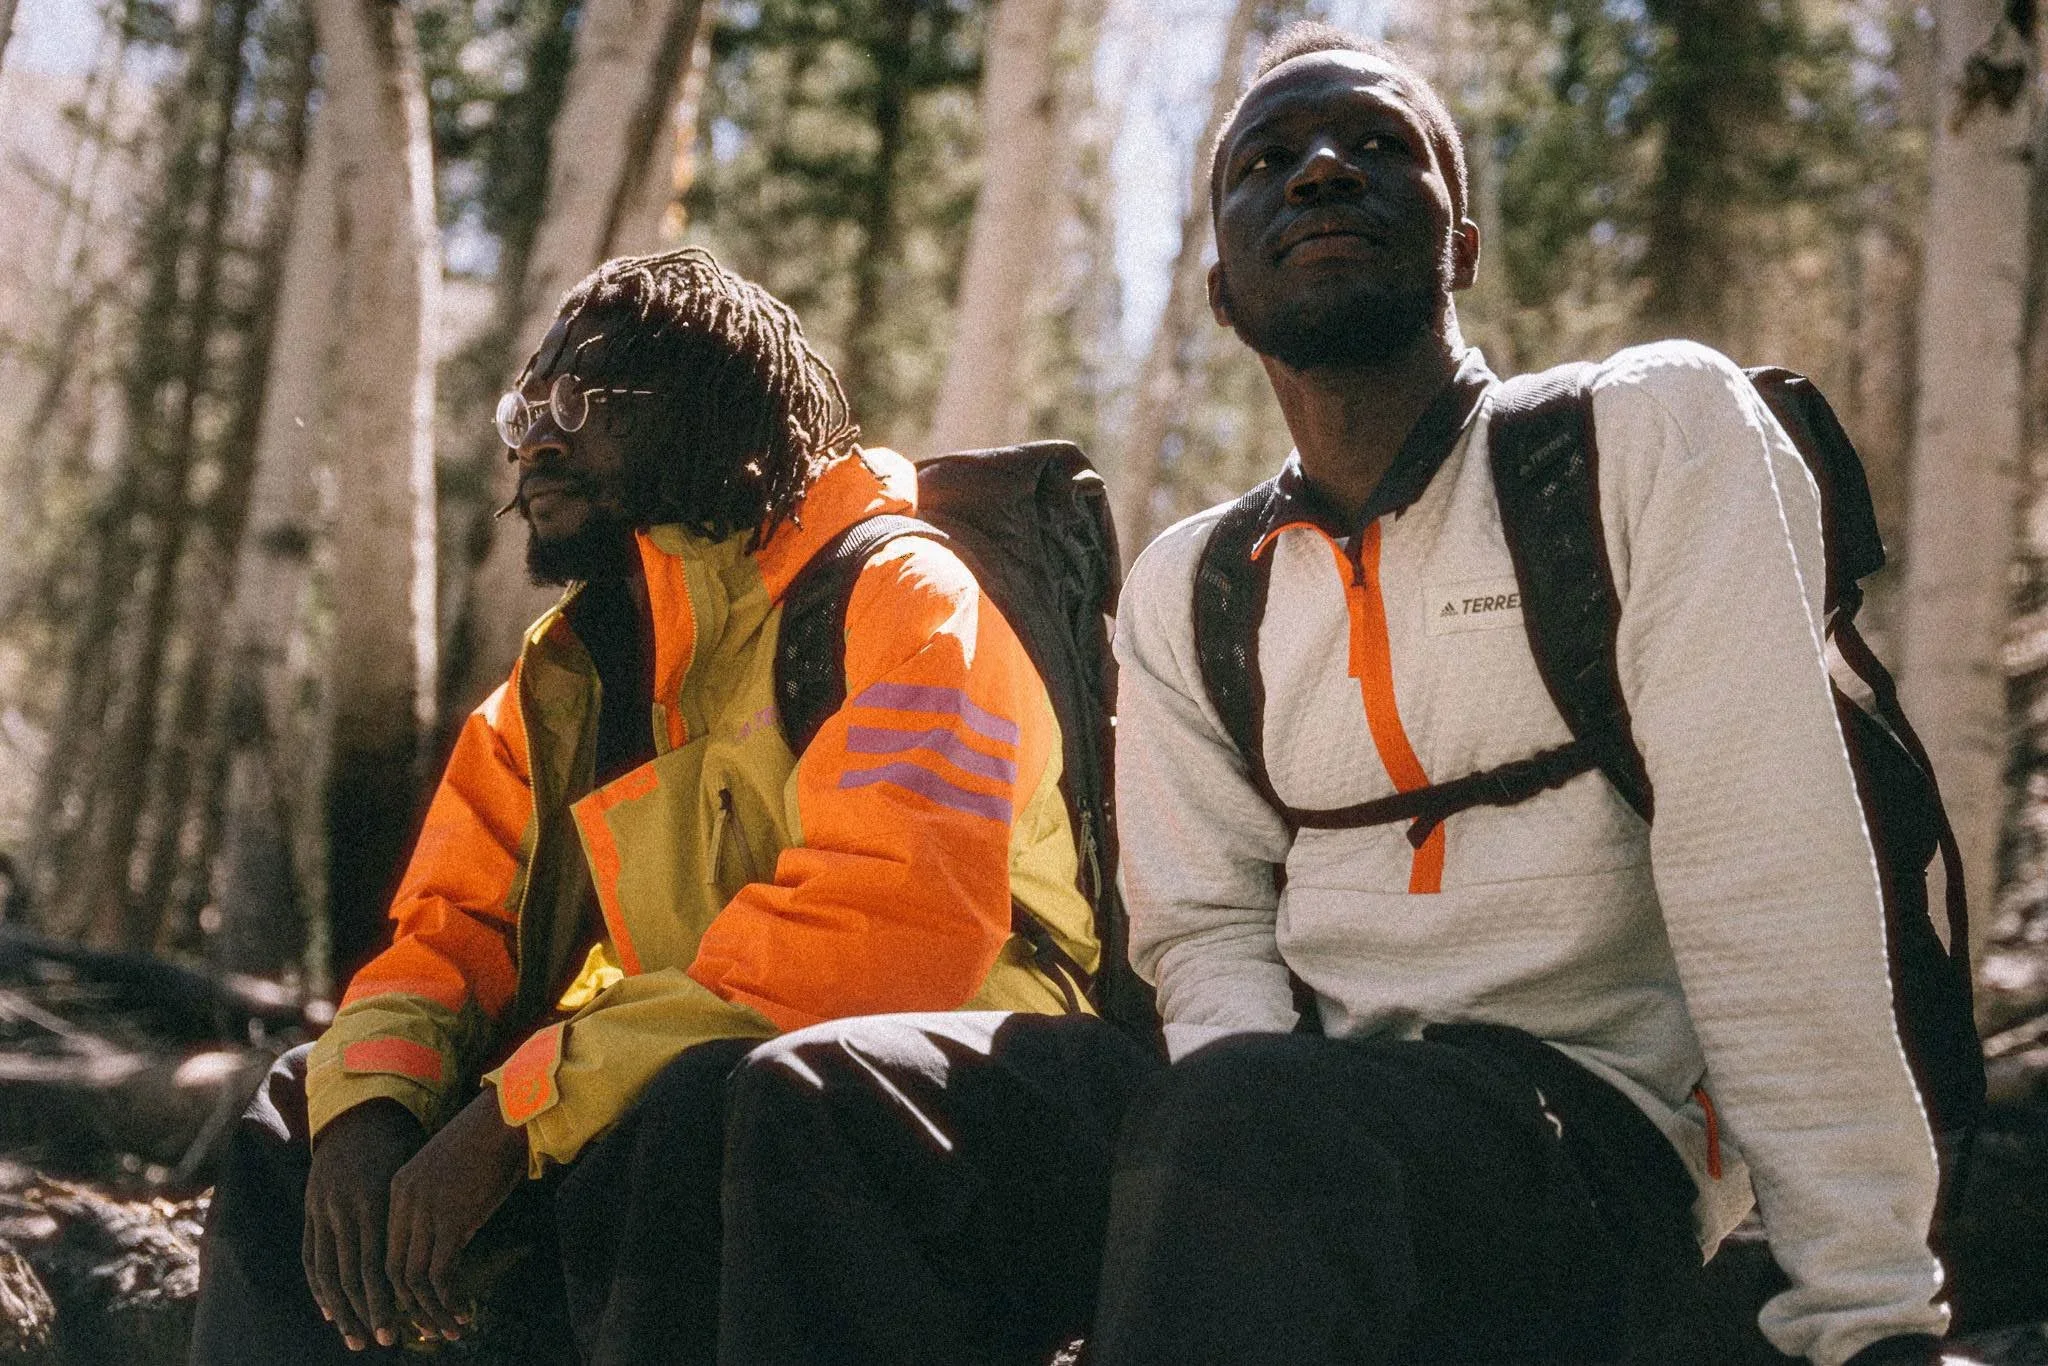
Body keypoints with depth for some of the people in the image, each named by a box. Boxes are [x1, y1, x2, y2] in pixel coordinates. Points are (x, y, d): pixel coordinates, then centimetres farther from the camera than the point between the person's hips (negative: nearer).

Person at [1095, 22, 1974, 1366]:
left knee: (1235, 1117, -38)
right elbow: (1206, 930, 10)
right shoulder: (1187, 595, 13)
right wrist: (1270, 1150, -15)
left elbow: (1764, 879, -11)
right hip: (1311, 1120, 5)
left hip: (1603, 1130, -5)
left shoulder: (1658, 433, -2)